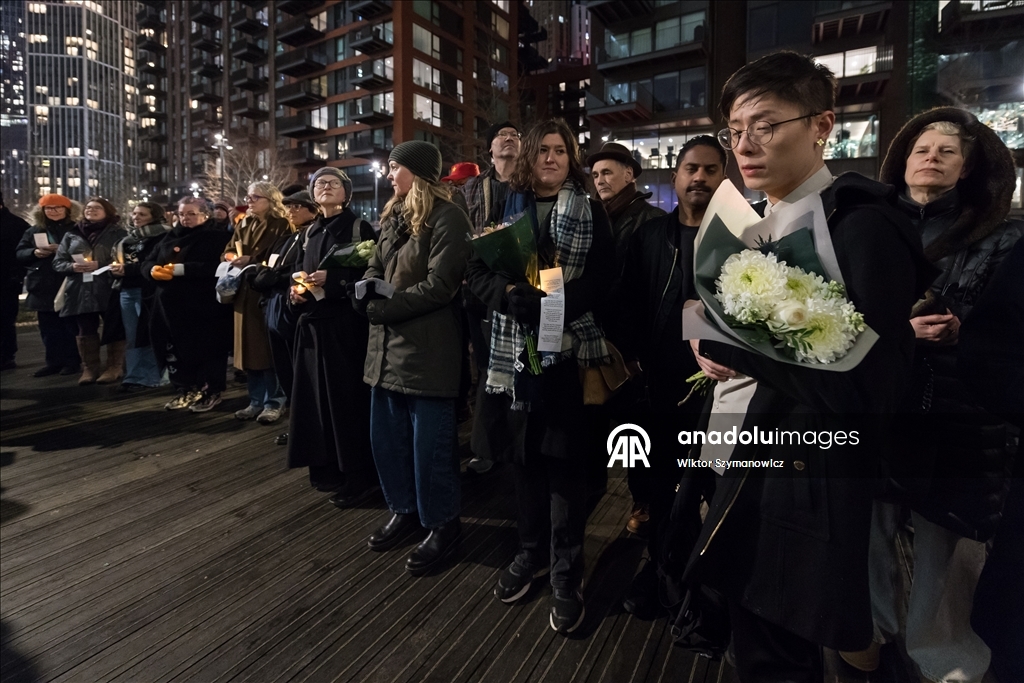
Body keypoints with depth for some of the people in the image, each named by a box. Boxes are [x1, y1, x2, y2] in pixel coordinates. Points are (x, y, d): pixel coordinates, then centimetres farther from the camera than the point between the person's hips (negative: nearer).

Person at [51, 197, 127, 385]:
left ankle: (114, 367, 9)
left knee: (113, 329, 1)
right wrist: (72, 266, -9)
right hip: (80, 290, 4)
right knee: (86, 331, 7)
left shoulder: (118, 233, 3)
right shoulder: (71, 234, 14)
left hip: (109, 289, -4)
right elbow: (58, 262, 13)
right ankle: (89, 368, 16)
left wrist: (99, 265, -18)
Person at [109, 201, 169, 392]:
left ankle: (149, 377, 5)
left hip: (148, 290, -7)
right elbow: (120, 259, 23)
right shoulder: (129, 237, 20)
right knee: (131, 337, 9)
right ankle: (134, 376, 15)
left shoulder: (161, 236, -5)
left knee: (147, 336, -3)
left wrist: (127, 269, -18)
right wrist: (116, 268, 2)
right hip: (127, 290, 8)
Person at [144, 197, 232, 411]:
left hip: (203, 309, -6)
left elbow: (215, 267, -20)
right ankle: (186, 390, 26)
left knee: (205, 351, 1)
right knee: (174, 351, 11)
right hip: (170, 307, 7)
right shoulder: (170, 238, 17)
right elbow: (146, 263, 14)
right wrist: (154, 270, -9)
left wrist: (182, 269, -23)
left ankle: (211, 392, 15)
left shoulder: (217, 238, -4)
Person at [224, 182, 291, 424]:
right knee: (250, 346, 9)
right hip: (245, 291, 7)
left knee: (269, 348, -3)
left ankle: (274, 402, 7)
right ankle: (256, 400, 18)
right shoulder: (244, 225, 16)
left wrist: (251, 261, -16)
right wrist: (235, 258, -6)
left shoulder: (282, 225, -4)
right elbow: (228, 251, 16)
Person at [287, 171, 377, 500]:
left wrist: (332, 279, -20)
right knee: (317, 396, 8)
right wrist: (295, 291, 2)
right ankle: (326, 467, 22)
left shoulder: (359, 227, -2)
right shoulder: (310, 232, 17)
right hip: (312, 323, 7)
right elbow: (298, 273, 23)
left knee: (347, 397, -5)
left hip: (346, 324, -7)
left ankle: (358, 476, 5)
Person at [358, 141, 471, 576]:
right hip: (388, 346, 9)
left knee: (429, 443, 2)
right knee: (386, 437, 16)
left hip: (428, 349, -8)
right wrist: (364, 288, -6)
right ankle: (404, 510, 36)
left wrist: (381, 308, -15)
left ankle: (442, 524, 22)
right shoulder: (393, 216, 17)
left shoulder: (447, 218, -10)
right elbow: (376, 266, 17)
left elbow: (439, 285, -18)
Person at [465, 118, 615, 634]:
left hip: (570, 348, -2)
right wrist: (512, 295, -17)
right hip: (514, 348, 3)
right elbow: (476, 271, 3)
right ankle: (531, 552, 30)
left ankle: (567, 575, 16)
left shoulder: (592, 214, 5)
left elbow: (600, 280, -6)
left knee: (564, 460, 1)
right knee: (523, 455, 10)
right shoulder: (506, 208, 11)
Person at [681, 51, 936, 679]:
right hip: (739, 478, 7)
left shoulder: (861, 226, -16)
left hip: (801, 497, -7)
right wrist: (722, 357, -3)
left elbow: (866, 390, -22)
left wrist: (725, 337, -20)